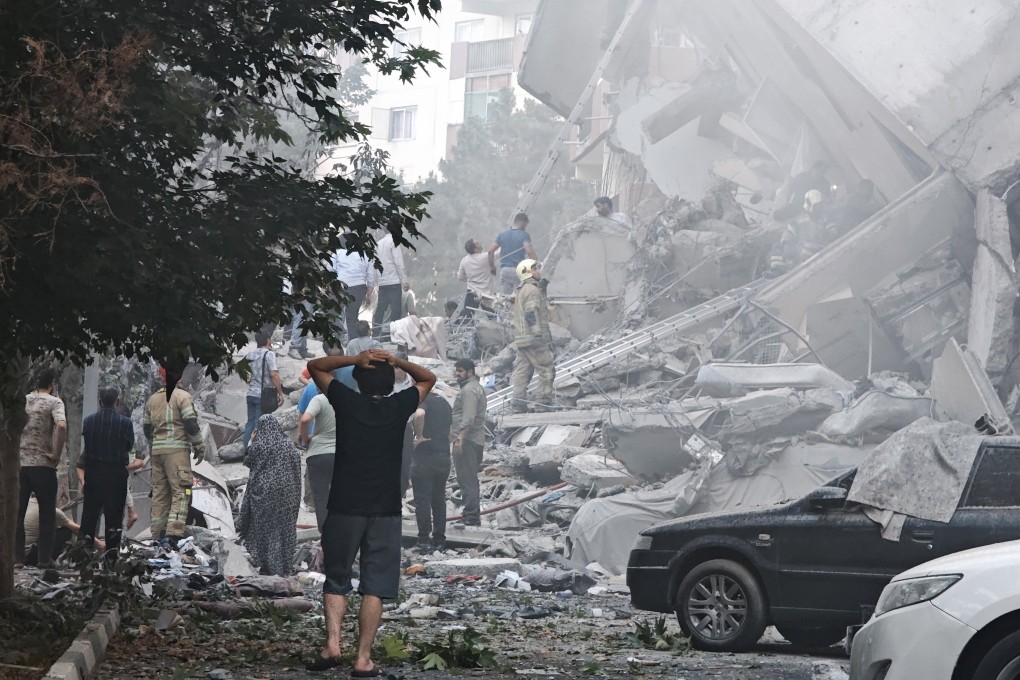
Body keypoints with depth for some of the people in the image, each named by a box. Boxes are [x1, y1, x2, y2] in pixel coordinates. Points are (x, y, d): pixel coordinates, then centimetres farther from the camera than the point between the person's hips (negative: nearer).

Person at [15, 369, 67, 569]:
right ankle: (45, 558, 5)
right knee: (47, 514, 6)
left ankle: (17, 556, 10)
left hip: (19, 464, 4)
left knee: (17, 513, 10)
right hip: (43, 465, -4)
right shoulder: (54, 402, -5)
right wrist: (57, 454, -14)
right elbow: (61, 426, -23)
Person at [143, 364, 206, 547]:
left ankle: (158, 535, 11)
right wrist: (199, 447, -2)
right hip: (177, 449, -7)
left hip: (157, 450, 7)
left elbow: (146, 427, 22)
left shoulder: (152, 399, 15)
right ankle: (174, 533, -21)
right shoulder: (182, 396, -6)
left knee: (159, 492, 11)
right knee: (180, 491, -9)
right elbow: (191, 423, -12)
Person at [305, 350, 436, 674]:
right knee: (375, 586, 2)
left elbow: (315, 366, 14)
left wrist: (355, 359, 3)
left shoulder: (346, 402, 0)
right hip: (385, 511, 0)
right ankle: (363, 659, -4)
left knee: (336, 580, 12)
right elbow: (428, 379, 19)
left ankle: (332, 645, -4)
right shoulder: (399, 406, 1)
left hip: (344, 508, 0)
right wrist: (396, 362, 5)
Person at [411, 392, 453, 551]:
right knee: (439, 499, 13)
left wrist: (419, 436, -22)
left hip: (425, 455, -7)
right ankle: (439, 540, 14)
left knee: (422, 499, -1)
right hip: (444, 456, 7)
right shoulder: (444, 402, 16)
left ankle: (424, 540, -3)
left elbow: (419, 414, -32)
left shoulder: (423, 400, -9)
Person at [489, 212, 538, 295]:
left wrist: (491, 266, 17)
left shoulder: (502, 234, 11)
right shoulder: (524, 235, -6)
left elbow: (491, 250, 9)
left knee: (506, 297, 7)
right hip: (518, 270, -5)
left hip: (504, 269, 5)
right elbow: (529, 251, -21)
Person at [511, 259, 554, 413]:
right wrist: (539, 336, -21)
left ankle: (518, 406, 3)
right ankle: (543, 403, -7)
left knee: (522, 372, 6)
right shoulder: (532, 290, -11)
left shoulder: (521, 290, 20)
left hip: (521, 339, 10)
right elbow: (531, 314, -19)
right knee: (546, 370, -5)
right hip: (533, 338, -10)